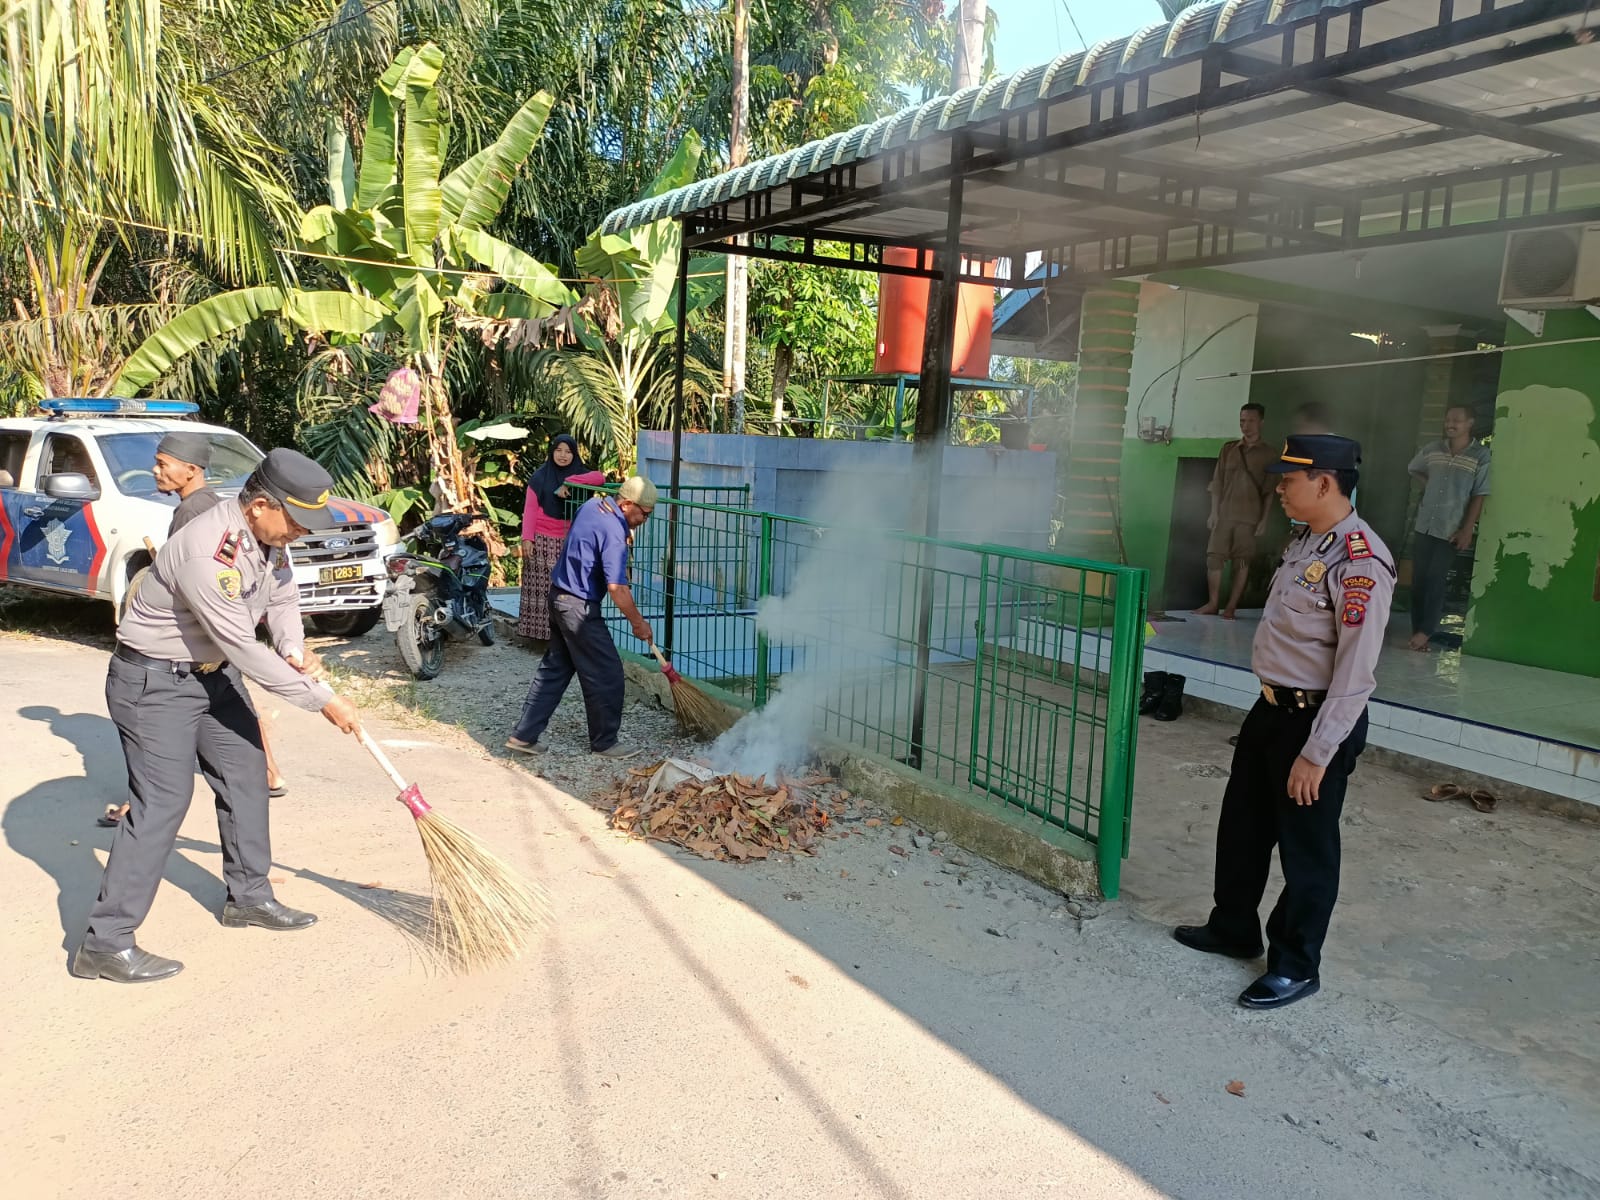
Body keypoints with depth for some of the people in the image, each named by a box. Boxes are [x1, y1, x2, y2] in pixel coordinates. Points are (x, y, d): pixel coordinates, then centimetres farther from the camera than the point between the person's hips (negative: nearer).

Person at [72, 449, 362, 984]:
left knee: (246, 774, 13)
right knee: (163, 801, -11)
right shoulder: (208, 550, -33)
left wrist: (294, 650, -13)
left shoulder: (268, 532, -5)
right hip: (154, 682, -9)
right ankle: (105, 942, -1)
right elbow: (243, 647, -31)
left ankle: (248, 896, 29)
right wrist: (322, 699, -26)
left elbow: (283, 598, 9)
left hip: (214, 672, 9)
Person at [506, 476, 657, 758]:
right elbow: (617, 588, -27)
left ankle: (524, 735, 18)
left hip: (559, 596, 10)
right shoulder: (614, 531, -22)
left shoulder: (591, 506, 5)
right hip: (579, 607, -10)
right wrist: (638, 623, -16)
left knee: (554, 668, 15)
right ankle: (604, 742, 13)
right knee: (607, 674, 2)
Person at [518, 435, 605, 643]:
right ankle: (538, 629, 1)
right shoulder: (540, 477, 3)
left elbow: (600, 477, -13)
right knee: (541, 587, -3)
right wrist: (527, 538, -9)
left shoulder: (578, 474, 8)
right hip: (542, 540, -2)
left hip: (568, 541, 2)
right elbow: (530, 509, 0)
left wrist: (569, 483, -18)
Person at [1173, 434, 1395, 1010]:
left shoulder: (1361, 563, -23)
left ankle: (1295, 966, 26)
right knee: (1242, 824, 21)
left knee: (1305, 846, 8)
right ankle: (1233, 928, 41)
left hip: (1319, 720, -9)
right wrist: (1277, 711, 20)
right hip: (1272, 708, 9)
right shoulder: (1304, 542, 6)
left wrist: (1316, 753, -22)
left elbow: (1355, 672, -24)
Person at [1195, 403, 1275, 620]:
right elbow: (1217, 483, 8)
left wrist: (1264, 519, -6)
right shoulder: (1228, 449, 9)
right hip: (1224, 514, 2)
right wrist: (1214, 513, 1)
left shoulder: (1267, 453, 2)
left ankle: (1231, 607, 7)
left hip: (1249, 518, -2)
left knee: (1242, 562, 0)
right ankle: (1212, 604, 8)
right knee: (1213, 558, -1)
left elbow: (1270, 491, 0)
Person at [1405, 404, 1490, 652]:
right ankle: (1416, 633, 10)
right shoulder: (1432, 449, 6)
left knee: (1435, 581, -8)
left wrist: (1467, 529, -14)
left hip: (1451, 530, -4)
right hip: (1424, 525, 4)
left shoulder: (1480, 455, -7)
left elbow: (1479, 496, -9)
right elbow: (1413, 469, 27)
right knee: (1418, 580, 4)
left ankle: (1425, 632, -3)